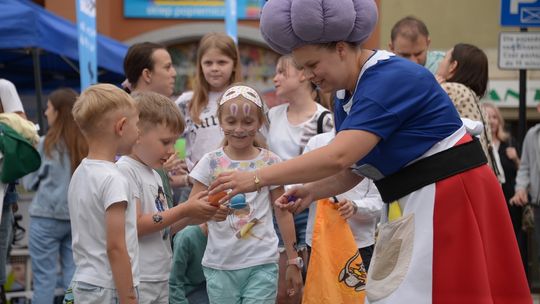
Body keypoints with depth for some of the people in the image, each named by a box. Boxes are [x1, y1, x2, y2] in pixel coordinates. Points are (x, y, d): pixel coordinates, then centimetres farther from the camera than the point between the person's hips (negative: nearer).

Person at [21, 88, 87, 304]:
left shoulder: (48, 144, -9)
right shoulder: (87, 145, 1)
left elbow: (30, 182, 0)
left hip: (47, 217, -4)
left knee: (45, 278, 1)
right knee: (74, 275, 9)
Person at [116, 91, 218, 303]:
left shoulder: (153, 174, 15)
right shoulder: (125, 171, -12)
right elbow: (136, 225, -19)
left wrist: (189, 218, 0)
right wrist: (184, 210, -15)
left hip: (160, 277, 9)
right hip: (138, 282, -9)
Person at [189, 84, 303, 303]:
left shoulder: (270, 162, 1)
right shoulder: (211, 163, 1)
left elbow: (283, 213, 8)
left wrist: (293, 261, 8)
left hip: (261, 263, -1)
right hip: (220, 265, 1)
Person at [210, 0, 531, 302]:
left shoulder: (389, 79, -22)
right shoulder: (346, 96, 9)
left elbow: (338, 157, -31)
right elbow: (351, 169, 13)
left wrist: (257, 178, -28)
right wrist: (310, 191, -7)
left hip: (447, 198, -9)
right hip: (410, 205, 9)